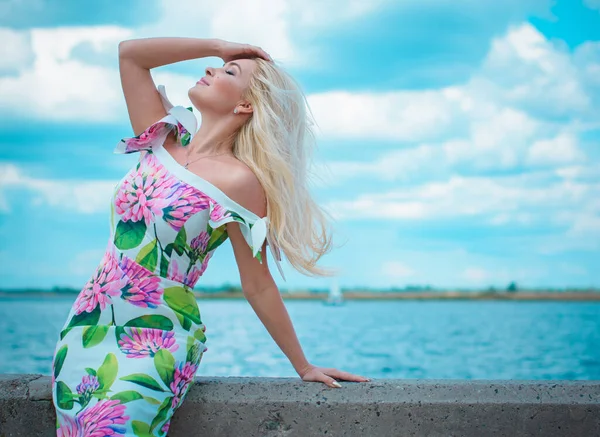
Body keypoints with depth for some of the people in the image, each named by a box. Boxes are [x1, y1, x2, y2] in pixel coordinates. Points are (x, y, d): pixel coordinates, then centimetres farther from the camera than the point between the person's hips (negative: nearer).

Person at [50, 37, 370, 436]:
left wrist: (304, 367, 1)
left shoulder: (240, 180, -11)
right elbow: (130, 52, 9)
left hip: (152, 345, -6)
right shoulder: (163, 143, 7)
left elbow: (258, 285, -4)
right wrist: (218, 46, 9)